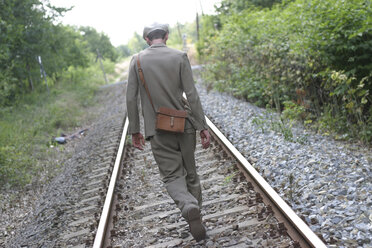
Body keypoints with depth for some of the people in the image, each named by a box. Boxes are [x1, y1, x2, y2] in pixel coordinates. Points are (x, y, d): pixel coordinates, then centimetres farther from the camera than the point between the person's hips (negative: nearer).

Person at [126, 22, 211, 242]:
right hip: (184, 126, 1)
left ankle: (189, 207, -23)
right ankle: (197, 216, 21)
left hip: (158, 130, 0)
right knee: (191, 173, 15)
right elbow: (192, 95, -9)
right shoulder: (180, 57, -3)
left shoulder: (137, 61, 0)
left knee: (172, 176, 4)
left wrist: (135, 130, 6)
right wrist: (203, 127, -6)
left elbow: (131, 98, -2)